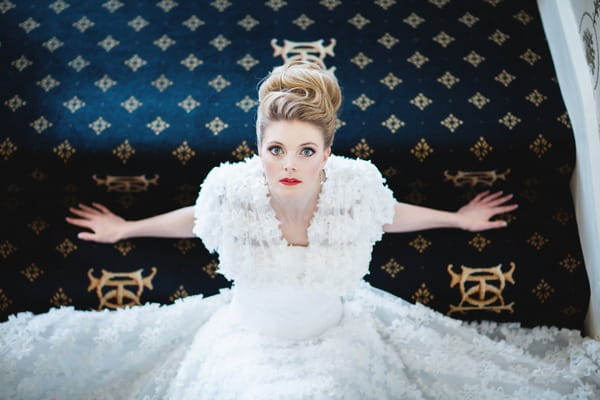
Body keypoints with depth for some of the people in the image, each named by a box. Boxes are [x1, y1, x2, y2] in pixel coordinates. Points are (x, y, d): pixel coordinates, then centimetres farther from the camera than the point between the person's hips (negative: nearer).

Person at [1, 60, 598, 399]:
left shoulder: (355, 187, -25)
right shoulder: (232, 189, -26)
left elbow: (392, 215, 1)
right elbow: (194, 218, 0)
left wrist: (460, 218, 15)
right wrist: (125, 229, 14)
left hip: (333, 340, 1)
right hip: (248, 342, 0)